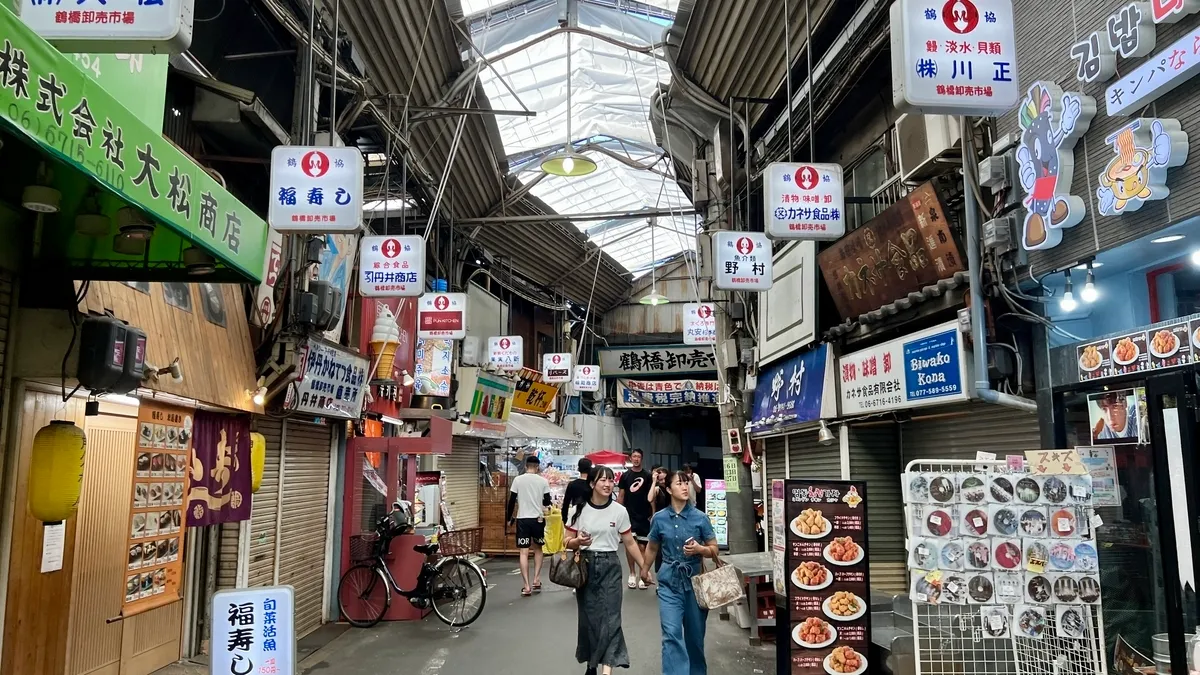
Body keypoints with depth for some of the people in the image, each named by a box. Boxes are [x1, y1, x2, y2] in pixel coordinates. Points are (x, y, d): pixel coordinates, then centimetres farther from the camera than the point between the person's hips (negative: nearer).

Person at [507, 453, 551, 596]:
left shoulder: (518, 480, -1)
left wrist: (509, 518, 12)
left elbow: (512, 501, 0)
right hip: (538, 519, 1)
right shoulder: (543, 481, -1)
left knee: (524, 552, 0)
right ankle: (536, 580, 15)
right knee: (538, 549, 20)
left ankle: (527, 586, -4)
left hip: (522, 519, -1)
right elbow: (547, 502, 4)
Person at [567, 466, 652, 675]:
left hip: (610, 565, -1)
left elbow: (630, 542, 5)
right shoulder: (579, 509, -1)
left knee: (610, 616, -9)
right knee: (588, 617, 7)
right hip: (586, 565, 1)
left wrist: (644, 567, 0)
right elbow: (568, 541, 3)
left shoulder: (620, 511, -1)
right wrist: (578, 542, -19)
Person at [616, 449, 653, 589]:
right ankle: (632, 574, 16)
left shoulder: (647, 476, 1)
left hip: (644, 517, -1)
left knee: (642, 546, 0)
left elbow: (651, 495, 2)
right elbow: (621, 496, 6)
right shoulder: (625, 476, 4)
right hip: (628, 516, 1)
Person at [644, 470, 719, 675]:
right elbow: (652, 548, 14)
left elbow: (714, 550, 1)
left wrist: (699, 549, -18)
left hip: (695, 581, 0)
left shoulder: (700, 518, -5)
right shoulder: (659, 518, -2)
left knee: (695, 634, 13)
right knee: (671, 634, -12)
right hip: (669, 582, 0)